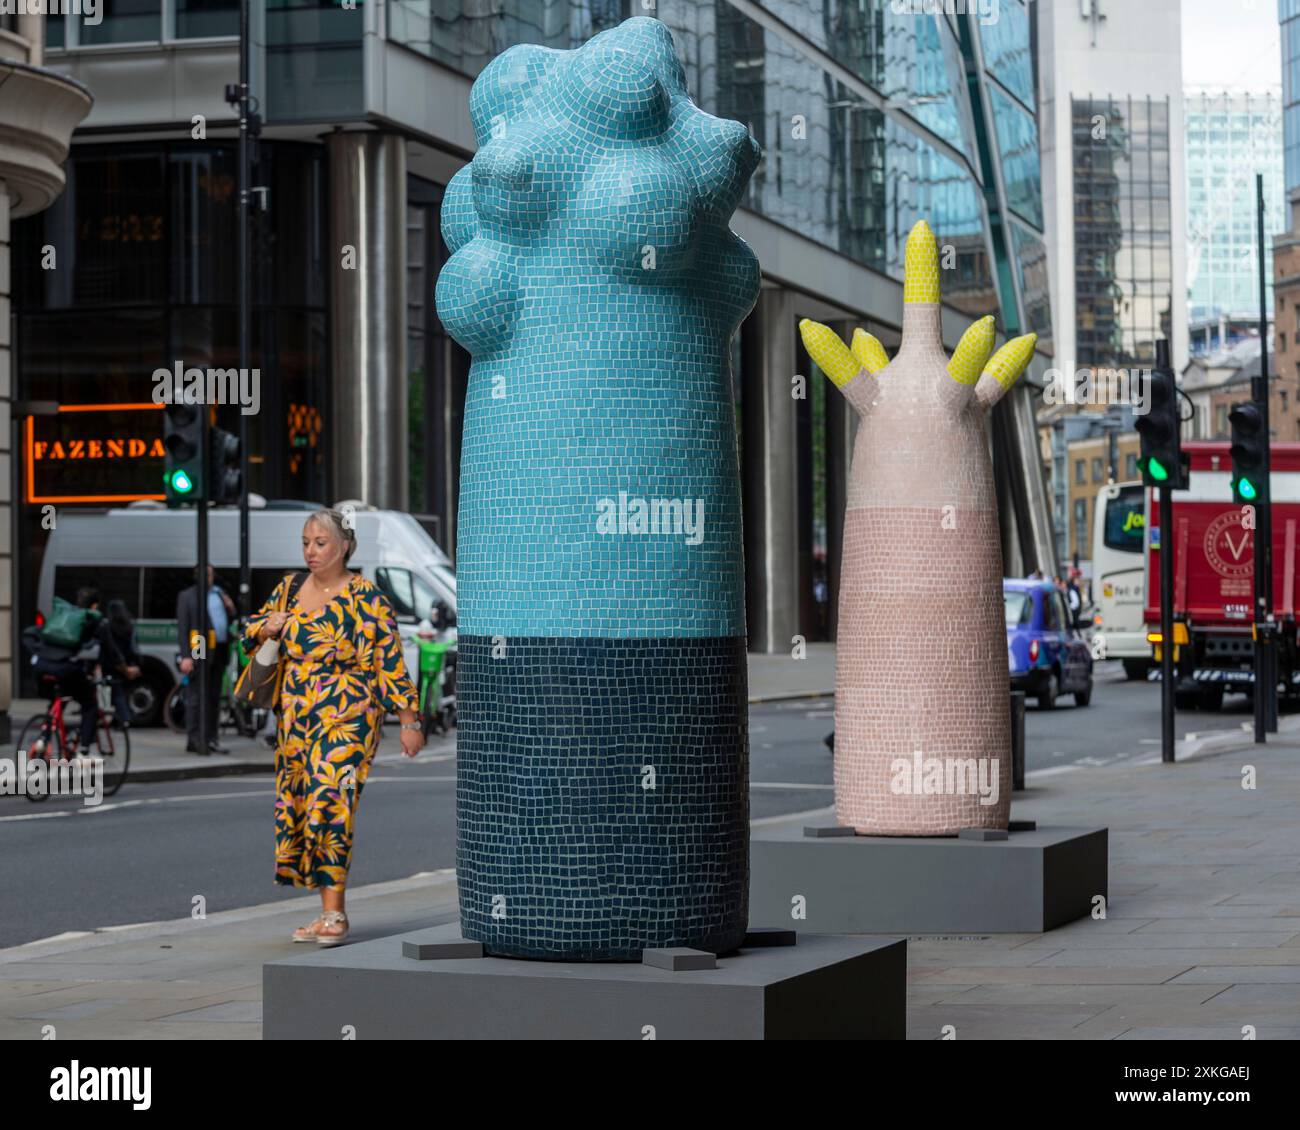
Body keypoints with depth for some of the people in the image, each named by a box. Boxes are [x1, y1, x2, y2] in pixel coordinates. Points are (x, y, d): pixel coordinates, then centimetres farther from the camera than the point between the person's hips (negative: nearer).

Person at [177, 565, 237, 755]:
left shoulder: (220, 593, 18)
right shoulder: (187, 596, 1)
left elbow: (228, 621, 25)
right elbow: (182, 628, -4)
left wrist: (231, 610, 2)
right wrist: (185, 656, -13)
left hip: (219, 652, 6)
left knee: (214, 697, 10)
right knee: (196, 697, -6)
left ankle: (211, 739, 16)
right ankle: (194, 740, -5)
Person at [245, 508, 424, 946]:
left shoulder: (366, 599, -6)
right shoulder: (289, 589, 10)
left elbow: (390, 663, -6)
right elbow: (251, 632, 22)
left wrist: (408, 720, -8)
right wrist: (268, 628, -1)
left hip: (345, 718, -7)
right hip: (295, 720, 7)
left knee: (329, 803, -18)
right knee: (296, 808, 6)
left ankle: (334, 913, -16)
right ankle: (329, 913, 15)